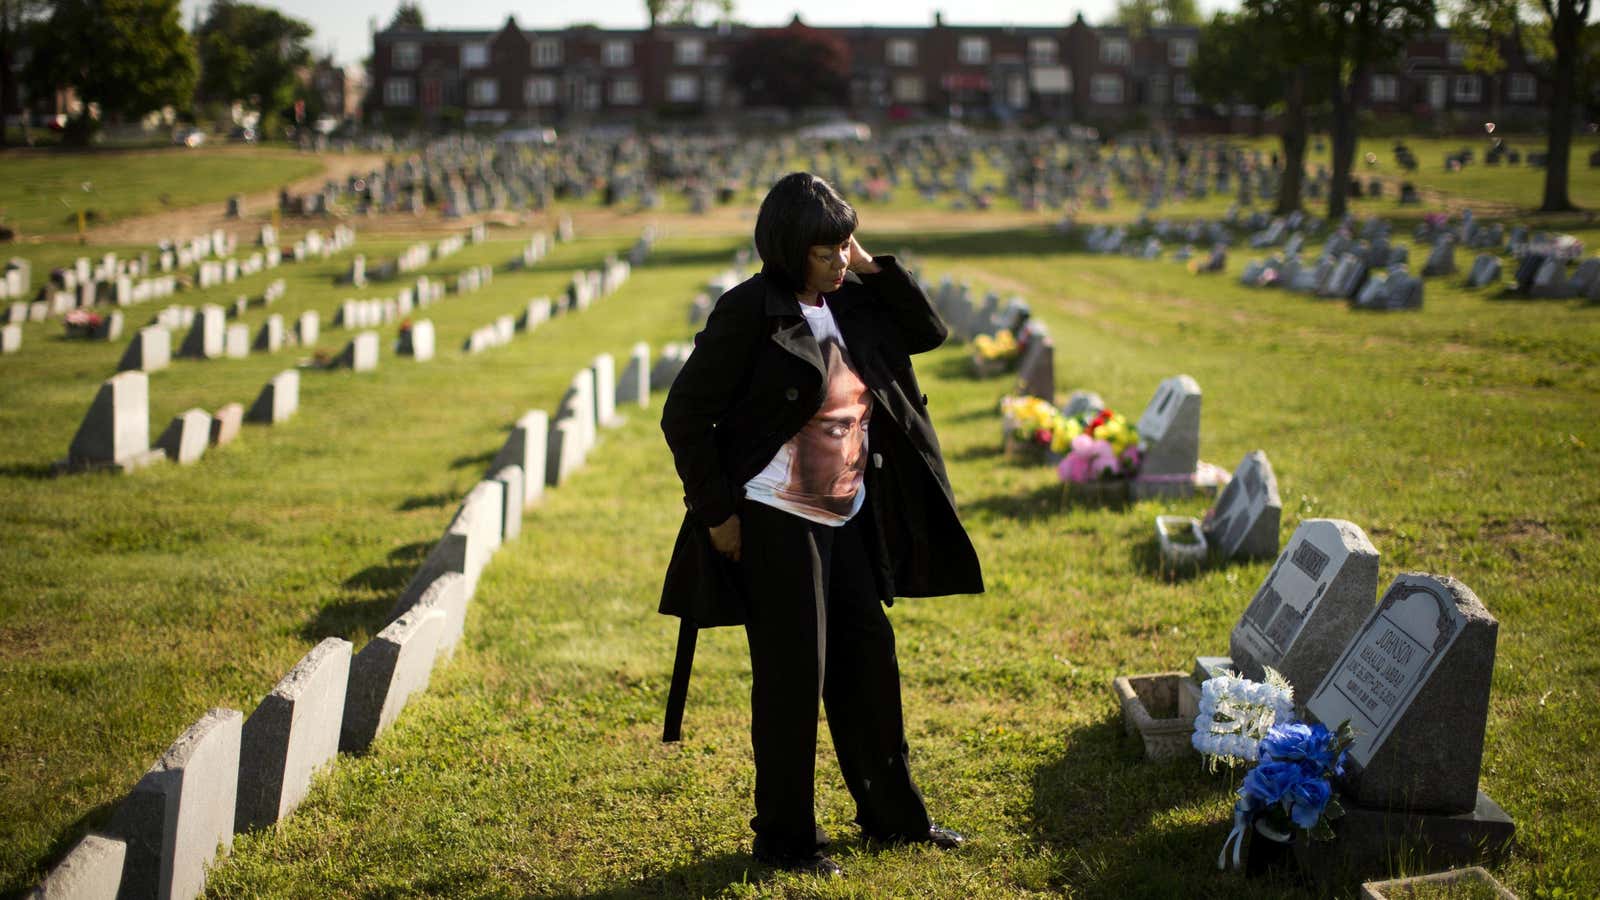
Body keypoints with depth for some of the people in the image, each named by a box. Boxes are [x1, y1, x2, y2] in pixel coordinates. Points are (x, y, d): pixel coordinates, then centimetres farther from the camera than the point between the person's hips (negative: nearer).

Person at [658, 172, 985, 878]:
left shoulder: (849, 305, 6)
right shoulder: (751, 311, -14)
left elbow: (929, 334, 12)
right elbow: (684, 416, -12)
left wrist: (873, 268, -1)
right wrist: (716, 514, -13)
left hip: (844, 518, 7)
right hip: (776, 521, -7)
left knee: (869, 660, 14)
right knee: (793, 675, -1)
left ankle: (892, 815, 29)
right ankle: (784, 838, 14)